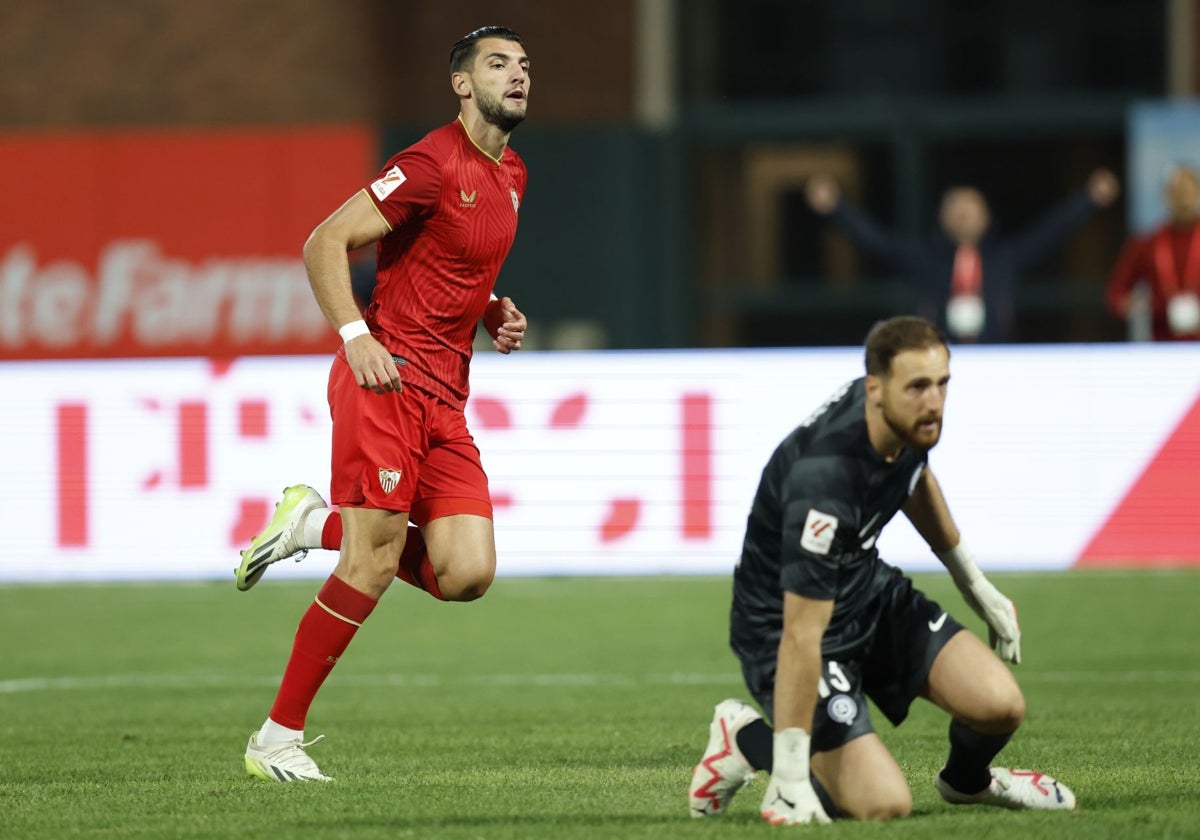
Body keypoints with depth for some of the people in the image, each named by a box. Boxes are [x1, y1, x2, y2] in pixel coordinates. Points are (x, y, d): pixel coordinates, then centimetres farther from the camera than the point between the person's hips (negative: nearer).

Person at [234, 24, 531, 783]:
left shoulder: (512, 178, 16)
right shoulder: (435, 164, -10)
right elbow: (325, 244, -12)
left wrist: (495, 314, 12)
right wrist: (356, 336, -23)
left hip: (445, 399, 8)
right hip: (387, 378, -8)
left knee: (467, 573, -6)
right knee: (375, 563, -11)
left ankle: (319, 524, 14)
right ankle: (277, 740, -1)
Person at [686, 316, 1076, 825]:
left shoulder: (906, 420, -11)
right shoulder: (826, 480, -35)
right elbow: (801, 638, -33)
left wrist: (974, 584, 24)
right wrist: (791, 781, -30)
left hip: (871, 591, 7)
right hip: (780, 624, -7)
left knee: (1000, 705, -12)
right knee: (884, 803, -20)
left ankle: (967, 780, 25)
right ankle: (749, 740, 6)